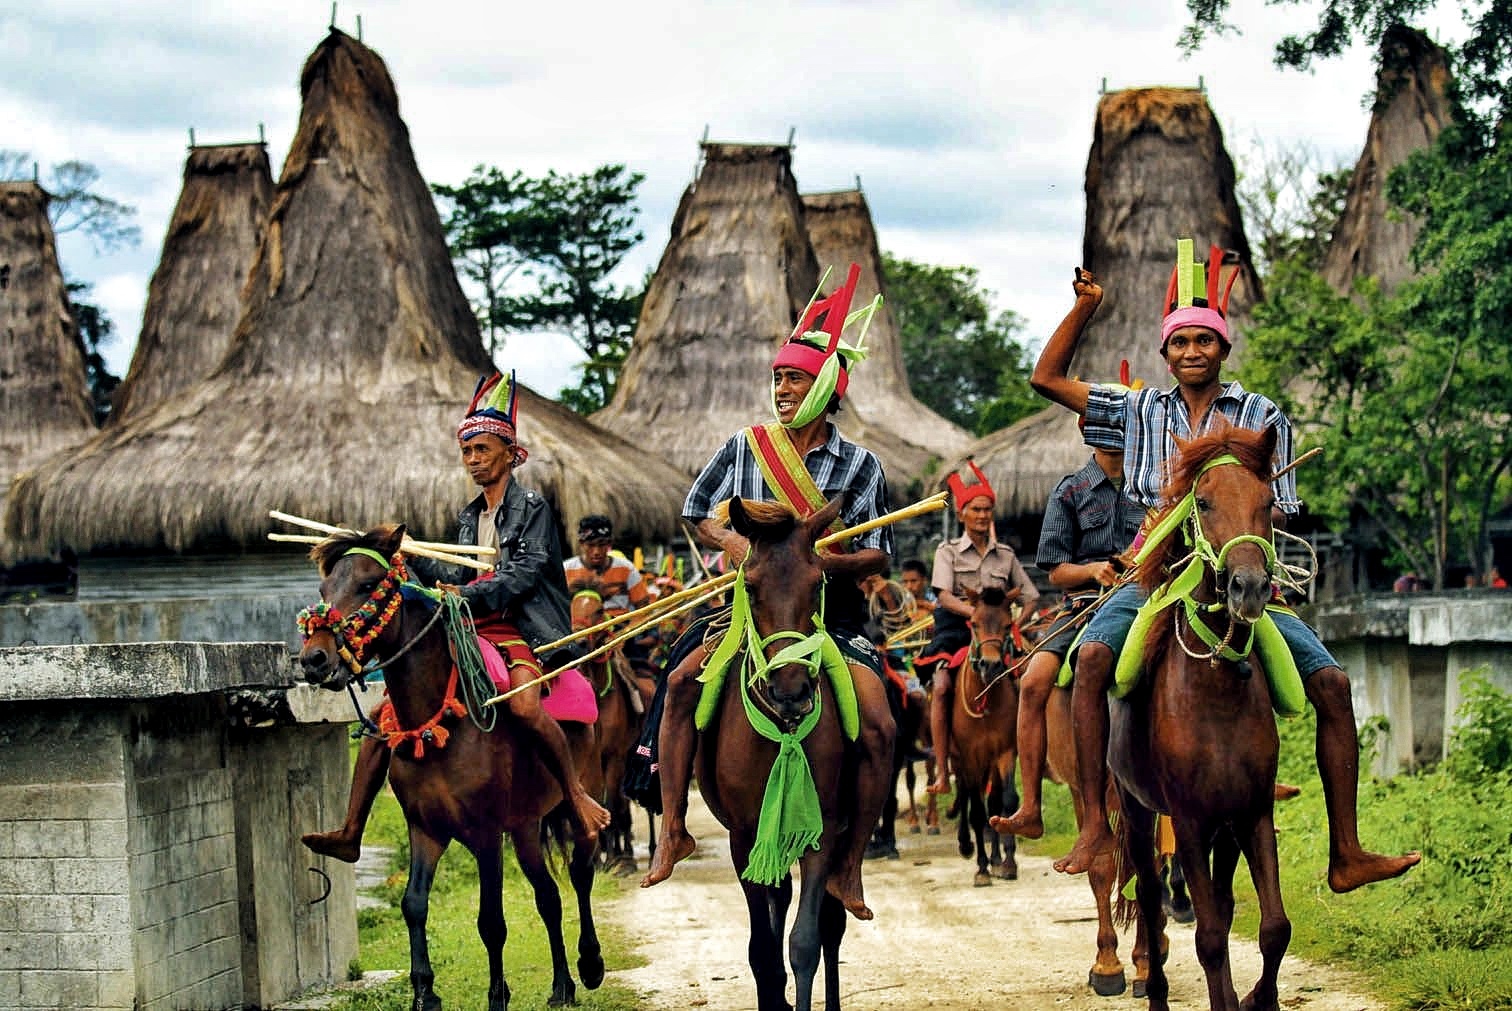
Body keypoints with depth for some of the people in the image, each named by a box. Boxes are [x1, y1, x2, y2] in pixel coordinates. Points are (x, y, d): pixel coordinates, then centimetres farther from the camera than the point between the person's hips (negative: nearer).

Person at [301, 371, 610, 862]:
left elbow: (524, 573, -12)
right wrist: (412, 556, 9)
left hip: (520, 630, -7)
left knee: (524, 706, -38)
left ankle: (578, 796, -19)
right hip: (471, 635, 7)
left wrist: (471, 595, -24)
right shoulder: (469, 517, 22)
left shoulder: (532, 507, 0)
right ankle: (351, 833, -3)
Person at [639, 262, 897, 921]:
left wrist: (824, 560, -21)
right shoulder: (745, 447, 5)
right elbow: (696, 513, 13)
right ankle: (673, 830, -15)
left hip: (833, 618, -1)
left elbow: (876, 555, -1)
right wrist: (730, 541, -9)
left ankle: (848, 867, -4)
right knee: (683, 681, -24)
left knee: (878, 726, -20)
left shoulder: (860, 465, 1)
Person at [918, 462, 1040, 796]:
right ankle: (942, 774, -29)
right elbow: (944, 596, -6)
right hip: (955, 627, -2)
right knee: (941, 686, -27)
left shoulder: (1006, 556, 16)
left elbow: (1030, 597, 17)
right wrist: (975, 611, -25)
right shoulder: (948, 552, 9)